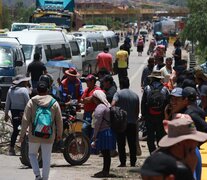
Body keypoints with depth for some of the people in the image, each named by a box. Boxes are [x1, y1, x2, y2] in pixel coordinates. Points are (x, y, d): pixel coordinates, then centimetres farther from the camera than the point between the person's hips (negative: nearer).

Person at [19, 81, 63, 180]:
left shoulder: (31, 102, -5)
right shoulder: (54, 103, -1)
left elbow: (25, 120, -7)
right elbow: (59, 120, 2)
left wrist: (22, 134, 0)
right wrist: (59, 134, 15)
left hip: (34, 135, -1)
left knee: (32, 154, 17)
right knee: (46, 158, 9)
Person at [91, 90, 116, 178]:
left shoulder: (100, 107, -14)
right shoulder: (108, 105, 17)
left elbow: (98, 123, -18)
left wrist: (94, 136, -14)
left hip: (103, 132, -10)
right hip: (109, 131, 10)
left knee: (105, 152, -6)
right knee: (106, 153, 13)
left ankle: (105, 171, -4)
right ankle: (106, 170, 19)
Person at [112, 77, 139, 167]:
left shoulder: (118, 93, -4)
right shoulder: (135, 95, 10)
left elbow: (113, 104, -21)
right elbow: (137, 110, 12)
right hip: (132, 123, 4)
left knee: (121, 144, 2)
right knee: (132, 144, 7)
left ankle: (123, 162, -2)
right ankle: (133, 163, 7)